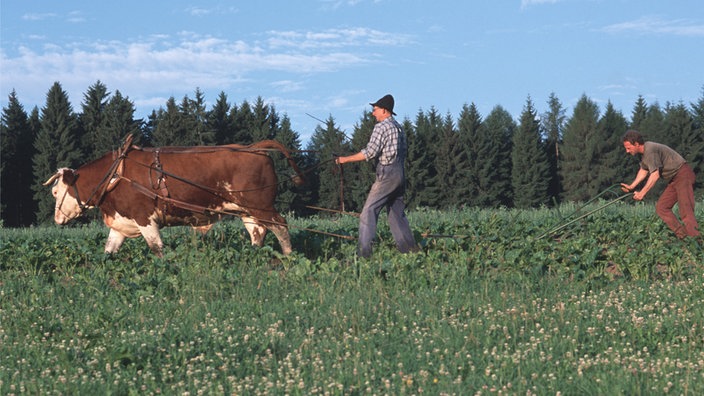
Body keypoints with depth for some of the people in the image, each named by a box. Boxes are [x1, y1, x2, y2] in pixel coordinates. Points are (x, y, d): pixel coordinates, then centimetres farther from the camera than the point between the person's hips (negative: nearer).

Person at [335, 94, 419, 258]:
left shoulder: (382, 127, -10)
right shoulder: (399, 127, 15)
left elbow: (369, 152, -16)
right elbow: (404, 149, 21)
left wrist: (346, 159, -10)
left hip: (387, 173, -9)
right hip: (400, 173, 9)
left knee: (369, 210, -9)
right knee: (397, 211, 15)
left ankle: (364, 250, -16)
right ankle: (410, 247, 13)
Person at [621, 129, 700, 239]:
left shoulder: (650, 150, -21)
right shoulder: (644, 152, 11)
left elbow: (655, 175, -22)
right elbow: (643, 171, 23)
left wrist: (642, 193, -15)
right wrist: (631, 187, 15)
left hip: (683, 175, -11)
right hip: (674, 179, 11)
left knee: (686, 211, -20)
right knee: (661, 208, 5)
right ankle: (682, 236, 1)